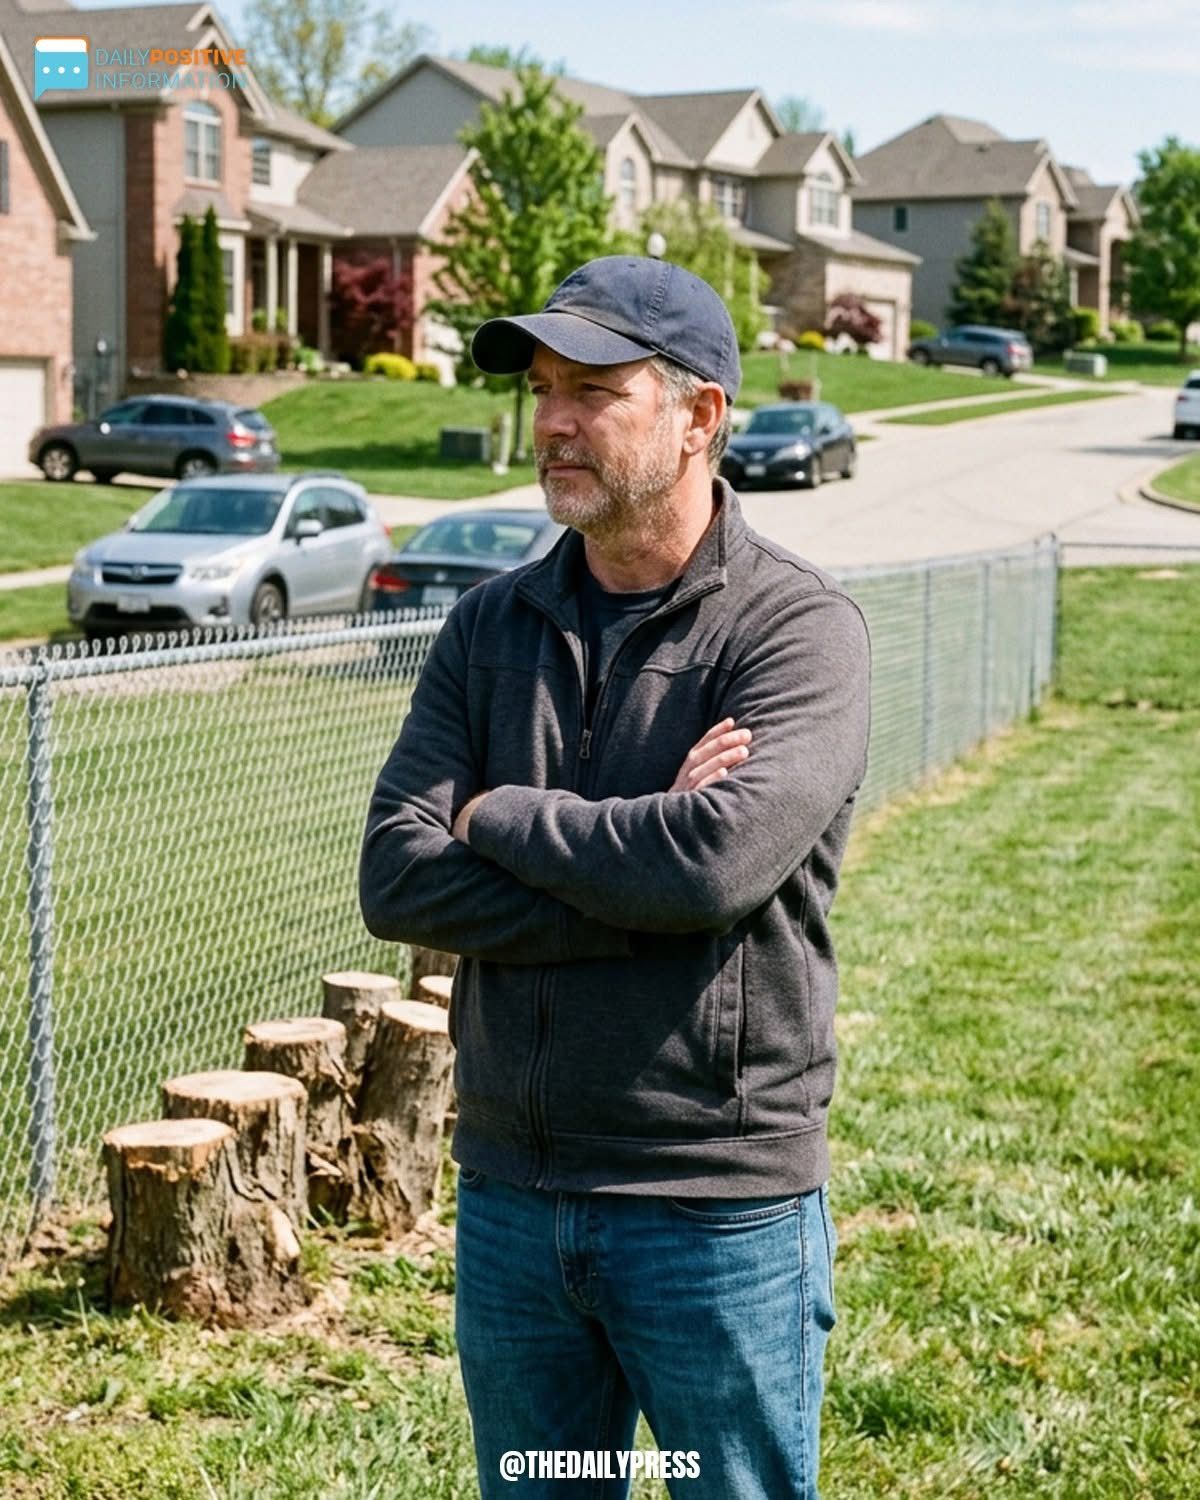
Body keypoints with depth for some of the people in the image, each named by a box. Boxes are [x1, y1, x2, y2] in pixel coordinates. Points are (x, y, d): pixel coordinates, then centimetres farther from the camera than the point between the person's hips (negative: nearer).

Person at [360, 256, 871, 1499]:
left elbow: (718, 862, -27)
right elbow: (396, 879, -6)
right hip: (508, 1197, 5)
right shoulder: (491, 627, 5)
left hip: (717, 1207, -5)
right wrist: (636, 887, -17)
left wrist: (500, 815, -11)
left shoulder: (798, 628, -10)